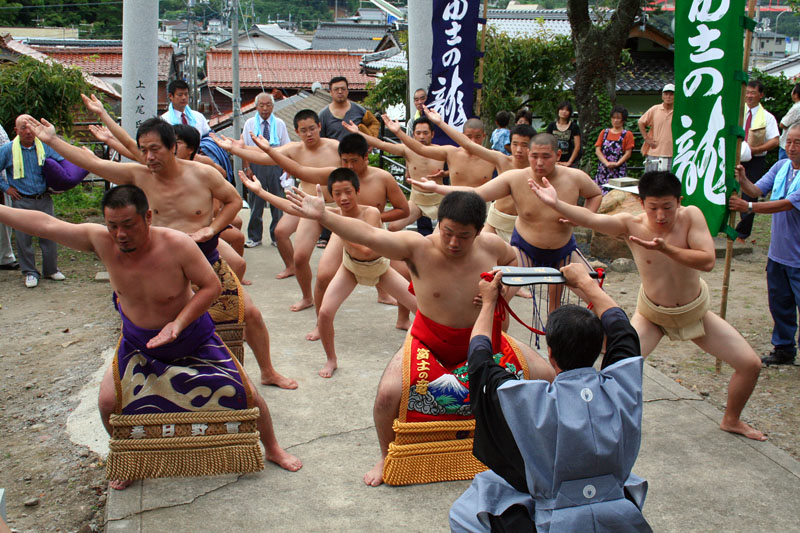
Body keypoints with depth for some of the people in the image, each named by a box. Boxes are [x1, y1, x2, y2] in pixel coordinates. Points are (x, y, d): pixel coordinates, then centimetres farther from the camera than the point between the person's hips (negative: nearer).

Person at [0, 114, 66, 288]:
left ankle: (51, 269, 21)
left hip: (44, 200, 2)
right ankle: (30, 272, 15)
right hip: (21, 201, -2)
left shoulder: (45, 147, 1)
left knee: (49, 234, 6)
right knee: (24, 238, 2)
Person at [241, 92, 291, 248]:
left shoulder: (279, 124, 7)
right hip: (256, 165, 0)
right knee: (256, 202, 3)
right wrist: (247, 168, -4)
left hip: (275, 165, 1)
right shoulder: (250, 123, 5)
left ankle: (277, 237, 15)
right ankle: (254, 237, 14)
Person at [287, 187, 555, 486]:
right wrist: (323, 216, -50)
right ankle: (387, 457, 7)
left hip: (480, 340, 3)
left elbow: (515, 261, 11)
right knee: (388, 394, -25)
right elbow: (369, 235, -37)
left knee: (544, 376, -4)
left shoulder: (491, 246, -13)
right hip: (429, 342, -3)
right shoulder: (419, 248, -24)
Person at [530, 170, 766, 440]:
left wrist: (665, 248, -41)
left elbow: (708, 261, -29)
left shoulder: (690, 216, -20)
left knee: (751, 364, 4)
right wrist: (556, 203, -51)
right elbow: (590, 218, -36)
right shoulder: (631, 224, -21)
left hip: (695, 311, 2)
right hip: (652, 315, -2)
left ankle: (732, 420, 31)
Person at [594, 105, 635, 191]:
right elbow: (597, 150, 6)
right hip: (602, 169, 3)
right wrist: (607, 163, -10)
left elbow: (628, 153, -1)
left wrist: (616, 164, -16)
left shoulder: (627, 135, 5)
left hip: (619, 171, -3)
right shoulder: (604, 132, 14)